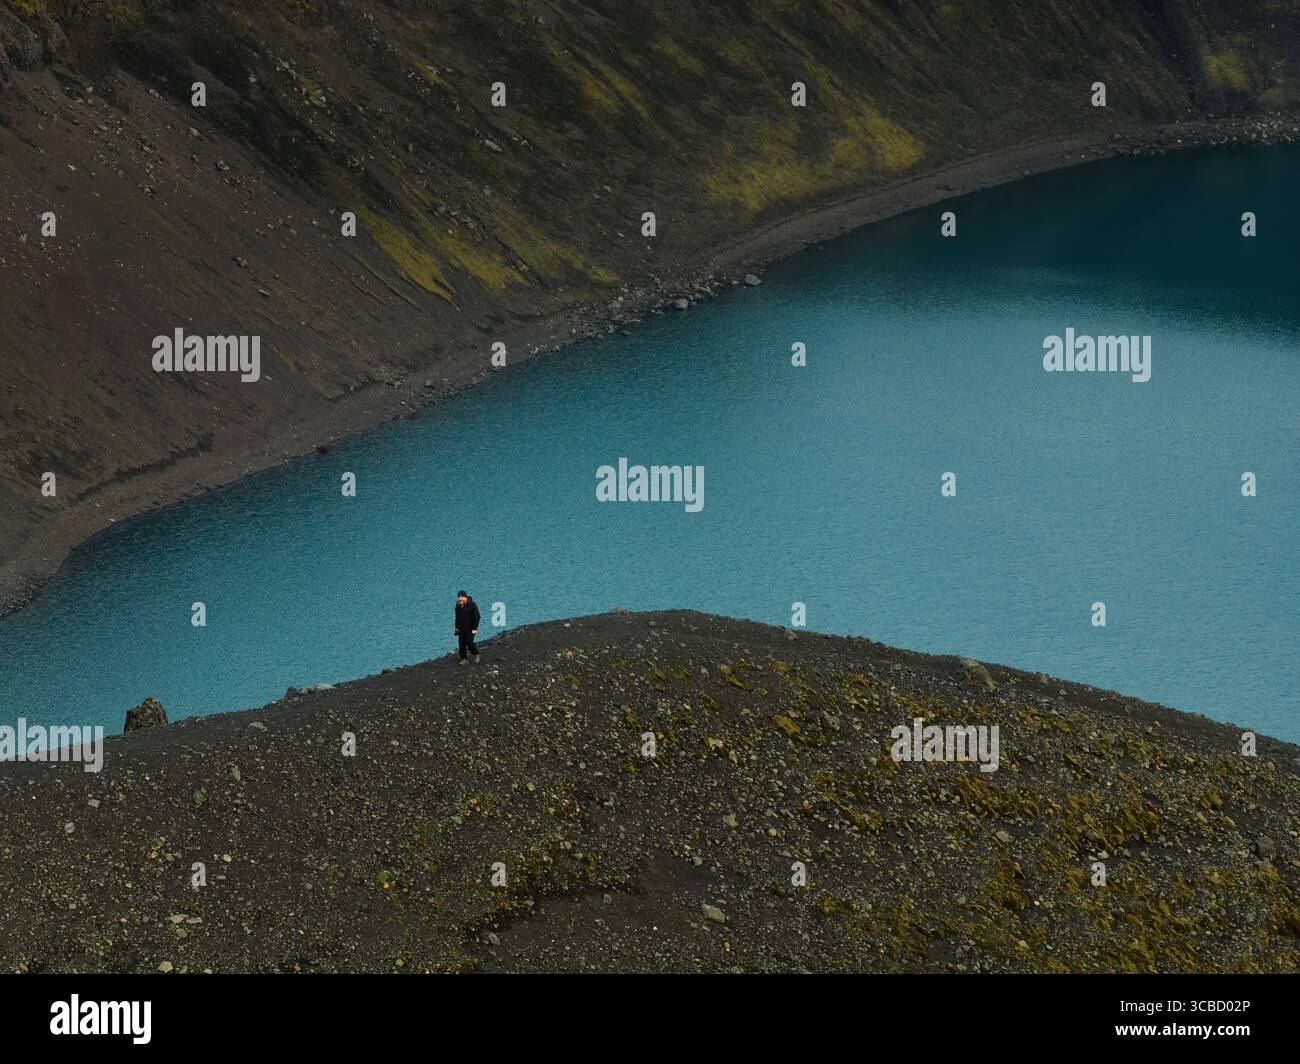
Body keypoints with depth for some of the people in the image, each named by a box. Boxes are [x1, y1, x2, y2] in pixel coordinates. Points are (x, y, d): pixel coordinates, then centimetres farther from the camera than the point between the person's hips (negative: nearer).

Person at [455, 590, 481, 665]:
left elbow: (477, 617, -14)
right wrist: (456, 628, 14)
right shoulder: (458, 605, 4)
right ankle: (464, 659, 6)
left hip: (470, 628, -6)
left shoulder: (472, 604, -15)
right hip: (461, 628, 6)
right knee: (462, 644, 0)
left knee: (469, 643, -9)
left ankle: (476, 654, 15)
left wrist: (474, 628, -17)